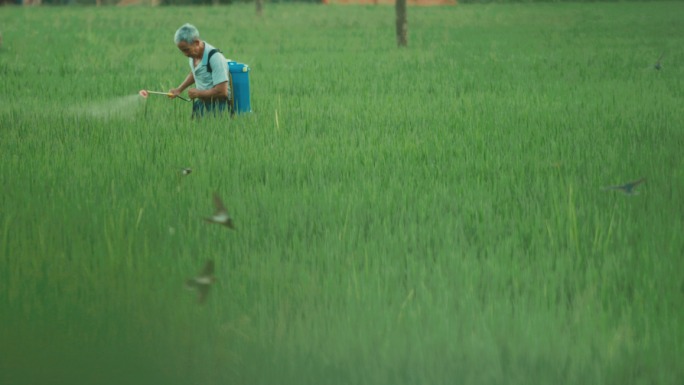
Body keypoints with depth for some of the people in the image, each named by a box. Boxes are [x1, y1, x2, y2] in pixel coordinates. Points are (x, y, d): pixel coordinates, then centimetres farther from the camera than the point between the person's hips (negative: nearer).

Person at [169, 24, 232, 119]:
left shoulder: (215, 58, -22)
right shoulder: (193, 53, 4)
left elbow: (222, 91, -25)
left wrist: (197, 93, -13)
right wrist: (179, 89, 17)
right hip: (201, 103, 8)